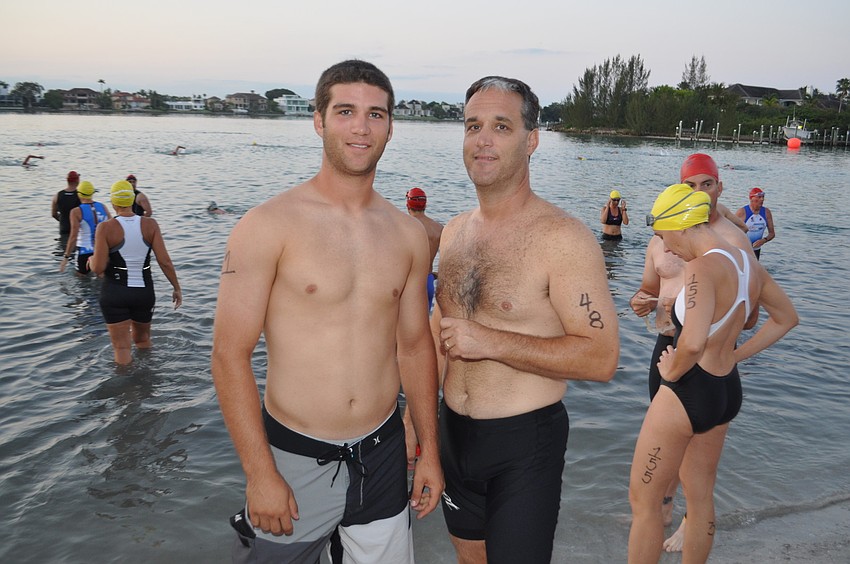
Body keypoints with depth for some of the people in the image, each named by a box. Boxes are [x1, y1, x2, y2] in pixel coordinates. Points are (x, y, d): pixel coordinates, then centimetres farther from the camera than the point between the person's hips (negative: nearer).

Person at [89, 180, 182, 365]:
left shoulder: (106, 228, -12)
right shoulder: (150, 224, -6)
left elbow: (98, 268, -13)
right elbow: (165, 261, -9)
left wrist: (91, 260, 10)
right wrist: (176, 288, 2)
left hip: (114, 294, -2)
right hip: (144, 292, 3)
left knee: (122, 348, 7)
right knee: (143, 339, 25)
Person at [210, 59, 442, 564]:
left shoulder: (409, 234, 2)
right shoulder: (269, 226, -12)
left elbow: (415, 345, 9)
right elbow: (230, 355, -11)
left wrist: (429, 450, 10)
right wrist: (260, 474, -13)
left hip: (383, 457, 4)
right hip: (295, 460, -3)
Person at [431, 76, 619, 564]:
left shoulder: (563, 239, -17)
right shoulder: (454, 232, 4)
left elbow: (602, 358, -20)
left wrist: (490, 342, -25)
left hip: (524, 444, -6)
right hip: (454, 433, 7)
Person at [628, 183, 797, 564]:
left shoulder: (703, 267, -23)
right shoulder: (749, 263, 3)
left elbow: (693, 343, -37)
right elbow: (786, 318, 19)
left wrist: (672, 371, -17)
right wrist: (735, 355, 15)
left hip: (687, 392, -9)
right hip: (728, 391, 9)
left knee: (642, 500, 6)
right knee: (700, 497, 22)